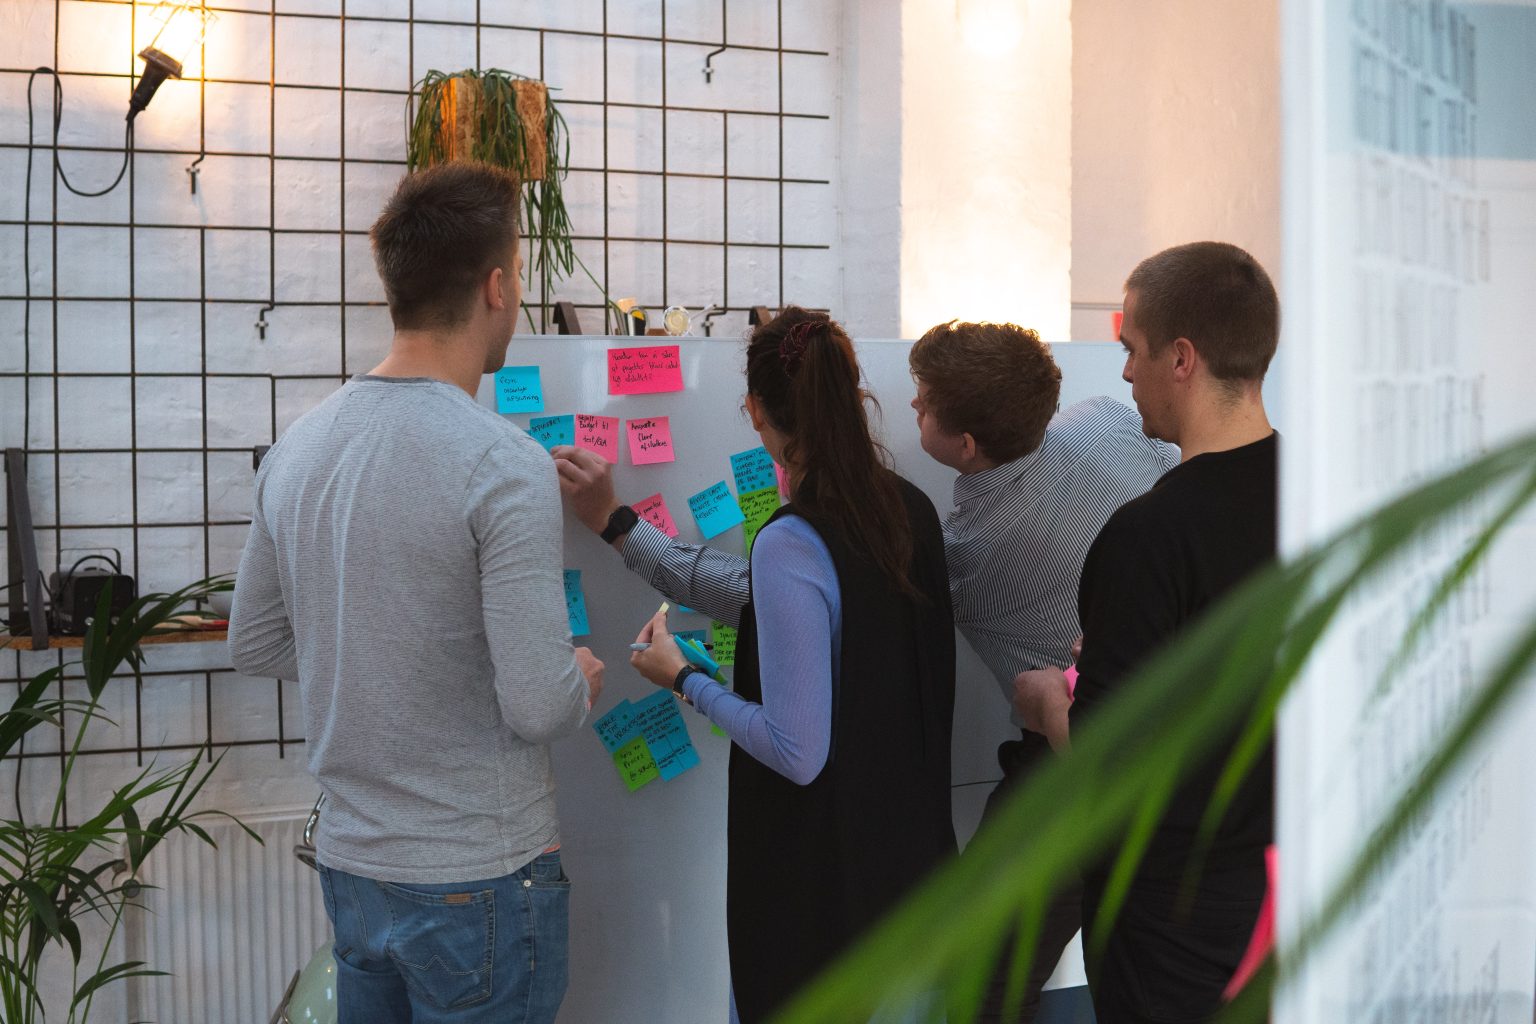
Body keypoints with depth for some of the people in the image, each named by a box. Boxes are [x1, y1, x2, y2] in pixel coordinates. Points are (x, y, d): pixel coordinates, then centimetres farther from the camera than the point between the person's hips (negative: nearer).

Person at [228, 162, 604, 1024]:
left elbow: (256, 645, 12)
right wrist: (584, 681, -2)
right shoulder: (505, 465, -21)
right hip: (480, 883, -7)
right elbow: (540, 706, -23)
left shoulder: (297, 449, 1)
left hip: (351, 866, 7)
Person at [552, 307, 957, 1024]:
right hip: (907, 843, 8)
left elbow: (797, 754, -25)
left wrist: (685, 682, -10)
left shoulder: (791, 544, -26)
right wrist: (616, 523, 12)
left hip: (817, 876, -7)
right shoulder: (908, 509, -1)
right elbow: (755, 600, 8)